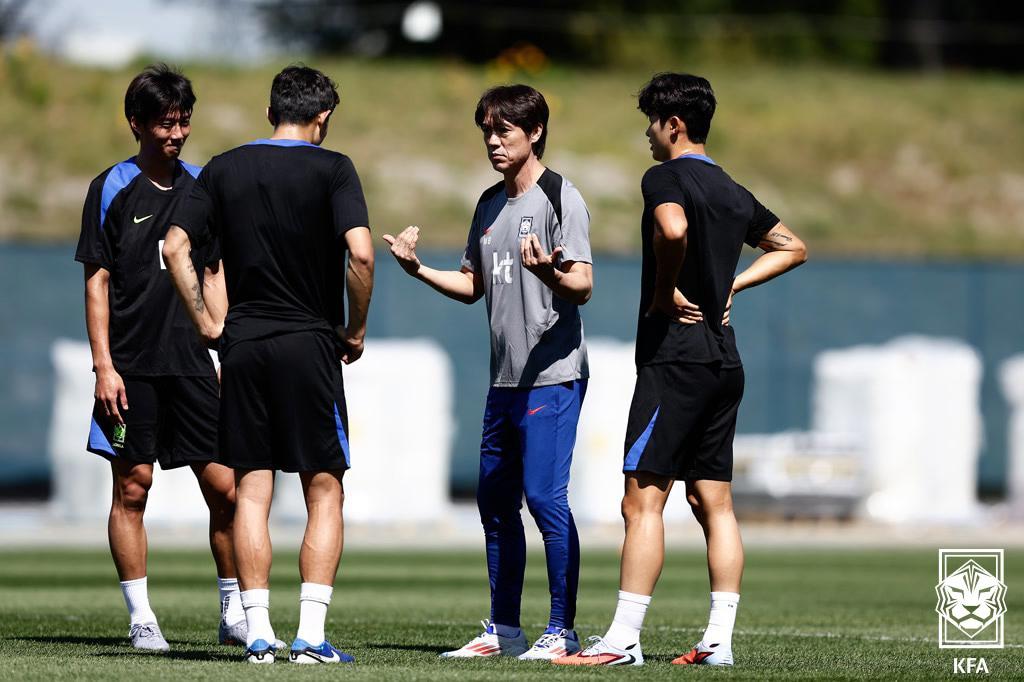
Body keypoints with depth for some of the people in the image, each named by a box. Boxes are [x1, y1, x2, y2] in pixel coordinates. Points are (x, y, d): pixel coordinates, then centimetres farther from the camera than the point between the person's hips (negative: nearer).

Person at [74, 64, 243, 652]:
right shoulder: (113, 189, 0)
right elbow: (97, 281, -1)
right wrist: (104, 366, -8)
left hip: (192, 362, 3)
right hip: (132, 366, -3)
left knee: (225, 487, -1)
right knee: (132, 488, -1)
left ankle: (234, 611, 10)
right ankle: (142, 619, 5)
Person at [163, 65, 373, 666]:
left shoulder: (225, 169, 6)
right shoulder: (331, 169, -5)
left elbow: (175, 245, 2)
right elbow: (360, 254, -16)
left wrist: (206, 321, 8)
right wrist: (356, 330, -4)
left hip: (243, 346, 3)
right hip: (310, 345, -3)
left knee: (251, 491, 6)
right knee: (325, 491, 3)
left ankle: (259, 633, 1)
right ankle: (311, 634, -5)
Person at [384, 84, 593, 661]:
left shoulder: (560, 197, -8)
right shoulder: (490, 204, 16)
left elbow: (583, 286, -17)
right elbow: (472, 286, 23)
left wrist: (548, 272, -37)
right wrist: (419, 269, 8)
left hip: (553, 374, -8)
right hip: (505, 377, 8)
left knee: (545, 496, -12)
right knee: (495, 501, 10)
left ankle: (563, 631, -8)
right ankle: (504, 630, 19)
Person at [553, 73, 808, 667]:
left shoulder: (666, 178, -8)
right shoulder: (733, 192, 16)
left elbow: (673, 229, -31)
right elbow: (793, 248, 29)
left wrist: (665, 293, -16)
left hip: (674, 357, -8)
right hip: (725, 361, 8)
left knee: (643, 498, -8)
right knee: (714, 501, 8)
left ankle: (623, 639, -12)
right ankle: (719, 640, 6)